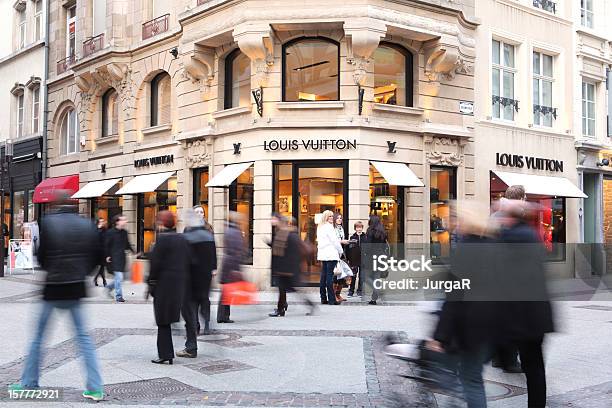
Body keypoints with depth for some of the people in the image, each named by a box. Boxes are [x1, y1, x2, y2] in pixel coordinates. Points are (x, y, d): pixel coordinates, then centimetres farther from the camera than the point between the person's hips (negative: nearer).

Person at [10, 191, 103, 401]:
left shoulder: (48, 222, -9)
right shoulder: (86, 225, 0)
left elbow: (41, 256, -6)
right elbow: (95, 256, 1)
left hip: (53, 288, -3)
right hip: (76, 288, 3)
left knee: (38, 336, 13)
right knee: (83, 336, 8)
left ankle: (29, 383, 23)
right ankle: (95, 388, 4)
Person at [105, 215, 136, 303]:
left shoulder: (124, 232, 8)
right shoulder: (110, 232, -10)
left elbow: (127, 244, 17)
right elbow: (107, 245, -7)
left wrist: (133, 251, 4)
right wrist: (107, 256, -9)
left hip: (122, 257, 7)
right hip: (114, 258, -7)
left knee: (119, 278, 12)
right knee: (119, 277, -10)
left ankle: (109, 287, 37)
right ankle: (118, 296, 1)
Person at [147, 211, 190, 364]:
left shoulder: (162, 239, -12)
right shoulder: (182, 239, 8)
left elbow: (156, 263, -13)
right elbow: (187, 262, 11)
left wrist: (151, 283, -6)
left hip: (164, 284, -7)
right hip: (179, 284, 7)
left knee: (163, 321, 0)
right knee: (171, 317, 14)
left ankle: (165, 354, 2)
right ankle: (168, 353, 20)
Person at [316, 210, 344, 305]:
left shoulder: (320, 227, 16)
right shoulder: (329, 227, -9)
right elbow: (335, 240, -9)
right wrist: (340, 251, 3)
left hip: (323, 254, 8)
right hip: (331, 254, -8)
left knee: (323, 276, 8)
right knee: (330, 276, -9)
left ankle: (323, 298, 10)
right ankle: (331, 299, -8)